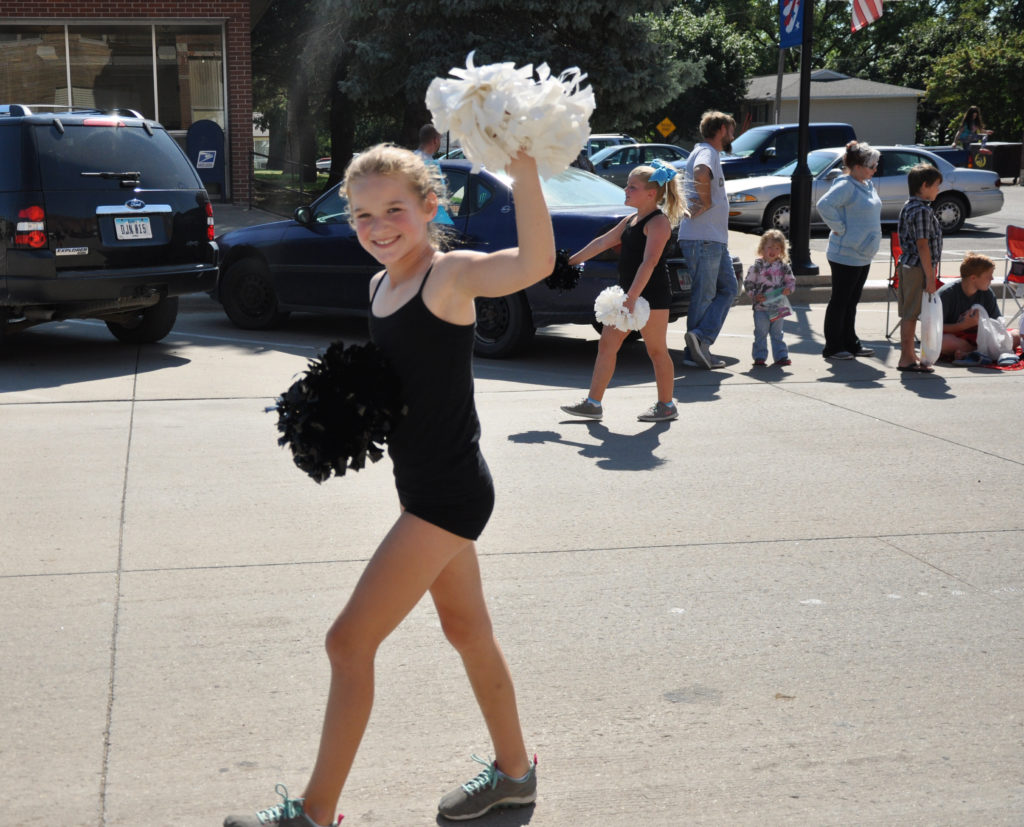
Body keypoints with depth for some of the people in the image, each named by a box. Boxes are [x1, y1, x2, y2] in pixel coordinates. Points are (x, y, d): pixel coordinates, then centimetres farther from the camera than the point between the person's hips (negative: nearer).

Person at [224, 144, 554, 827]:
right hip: (426, 489, 10)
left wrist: (524, 172, -52)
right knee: (466, 629, 22)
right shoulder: (381, 285, 7)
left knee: (349, 642, -5)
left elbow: (536, 264, -39)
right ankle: (515, 771, 40)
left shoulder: (451, 275, -18)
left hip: (449, 495, -10)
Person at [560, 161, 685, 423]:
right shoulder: (630, 221, 13)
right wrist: (572, 261, 26)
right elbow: (602, 242, 22)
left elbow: (649, 263, -25)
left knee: (656, 350, 1)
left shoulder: (658, 222, -15)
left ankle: (666, 406, 14)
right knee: (607, 344, 7)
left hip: (652, 295, -9)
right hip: (627, 293, 9)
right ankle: (593, 403, 10)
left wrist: (632, 298, -33)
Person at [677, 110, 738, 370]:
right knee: (704, 296, -5)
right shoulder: (706, 153, -13)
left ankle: (701, 339, 1)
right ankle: (695, 351, -1)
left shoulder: (709, 153, 20)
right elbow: (700, 172, -36)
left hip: (715, 239, 10)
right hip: (703, 239, -10)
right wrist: (706, 201, -24)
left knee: (728, 288, 9)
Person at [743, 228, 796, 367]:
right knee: (761, 333, 1)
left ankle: (781, 356, 18)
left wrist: (788, 289, -10)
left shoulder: (783, 266, 4)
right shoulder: (757, 266, -6)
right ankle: (759, 357, 8)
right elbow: (748, 283, -3)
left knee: (777, 333, 12)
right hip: (761, 307, -3)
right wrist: (754, 295, -14)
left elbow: (791, 281, 11)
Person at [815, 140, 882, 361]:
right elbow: (824, 205, -31)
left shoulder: (867, 185, 12)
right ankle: (833, 347, 6)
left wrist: (869, 245, 17)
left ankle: (850, 343, 24)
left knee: (852, 301, 16)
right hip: (846, 254, -9)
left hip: (863, 254, 9)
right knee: (840, 301, -1)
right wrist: (839, 227, -22)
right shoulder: (846, 185, -17)